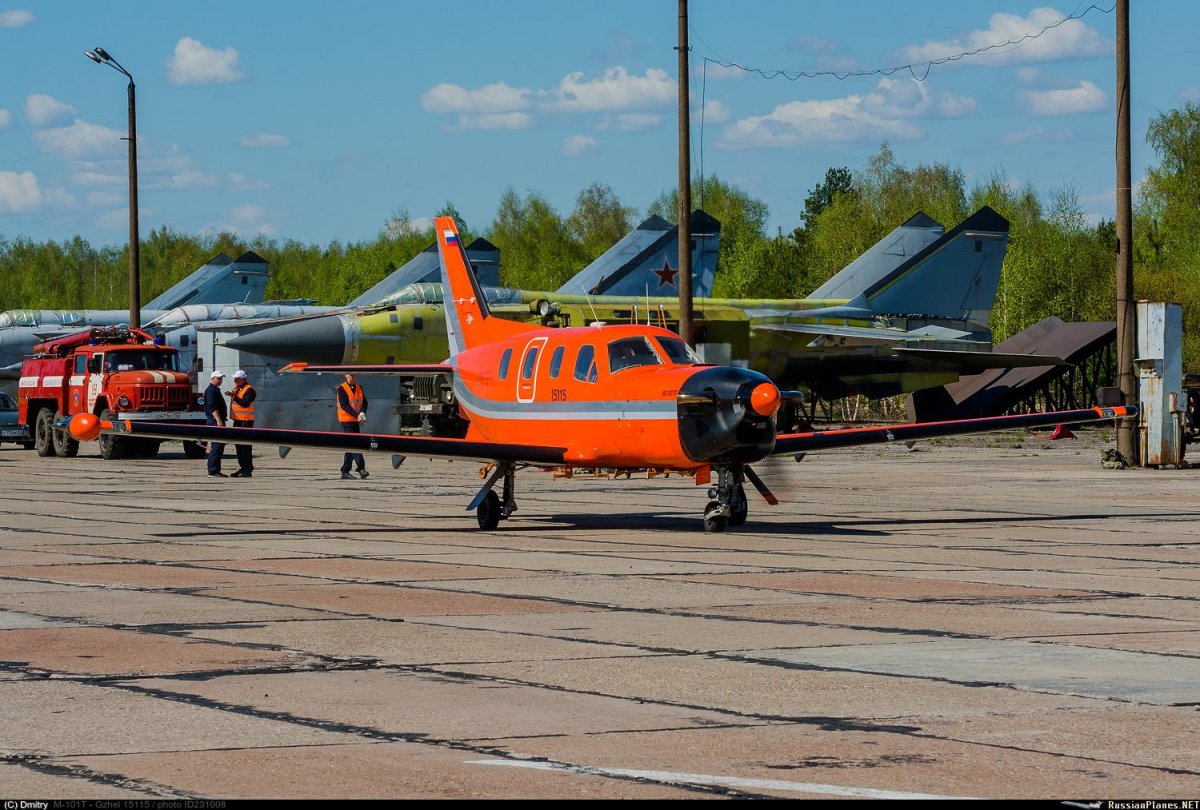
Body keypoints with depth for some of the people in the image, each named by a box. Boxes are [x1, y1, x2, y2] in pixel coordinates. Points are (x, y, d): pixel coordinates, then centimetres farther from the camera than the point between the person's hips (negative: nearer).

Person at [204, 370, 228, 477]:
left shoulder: (216, 390, 22)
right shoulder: (211, 390, -11)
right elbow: (212, 407, -21)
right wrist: (219, 421, -27)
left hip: (219, 421, 11)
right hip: (215, 421, -11)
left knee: (220, 446, 12)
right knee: (216, 446, -12)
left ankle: (216, 471, 15)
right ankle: (213, 471, -13)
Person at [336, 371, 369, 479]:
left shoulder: (359, 388, 12)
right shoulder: (341, 389, -6)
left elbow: (364, 402, 8)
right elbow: (344, 405, -14)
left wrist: (362, 413, -12)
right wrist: (357, 415, -22)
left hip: (356, 421, 6)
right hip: (346, 420, -6)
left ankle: (345, 471, 14)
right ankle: (361, 469, -22)